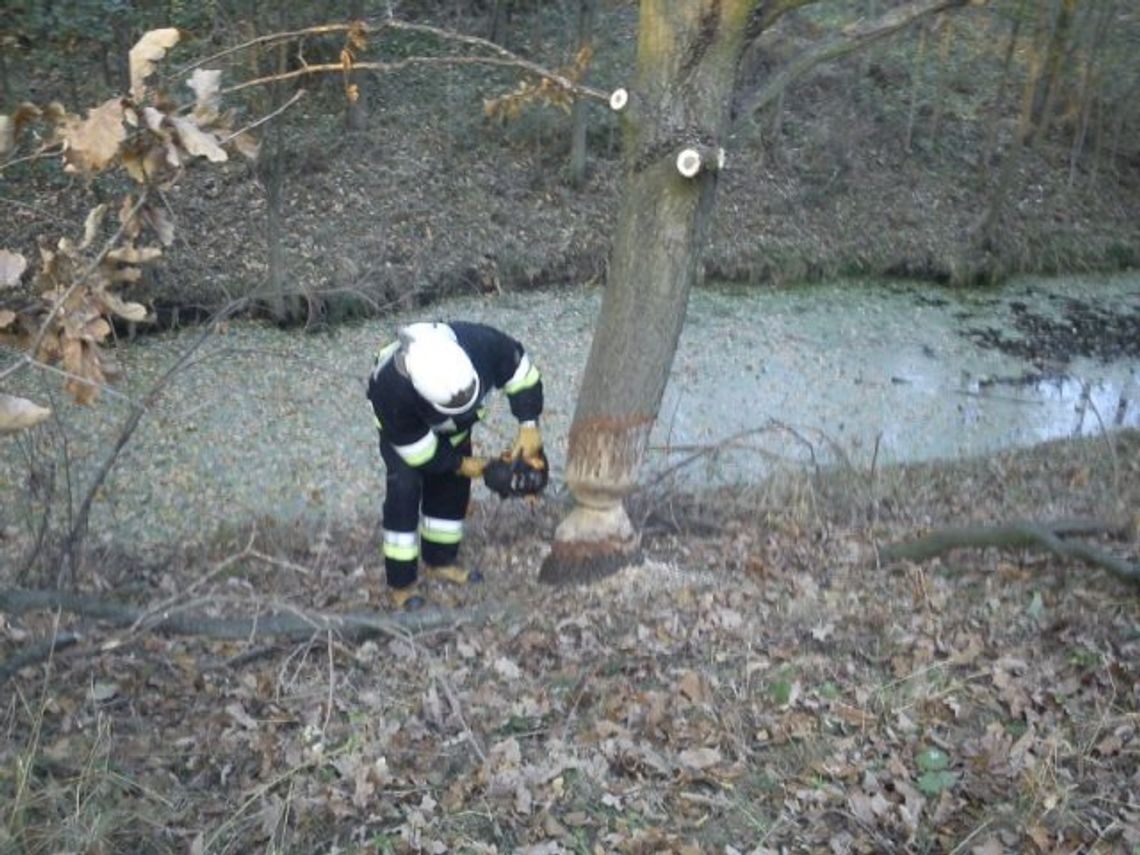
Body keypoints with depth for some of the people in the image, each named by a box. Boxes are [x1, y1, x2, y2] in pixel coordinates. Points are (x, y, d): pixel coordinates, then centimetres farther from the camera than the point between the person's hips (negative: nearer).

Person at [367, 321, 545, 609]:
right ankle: (401, 582, -5)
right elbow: (418, 450, -28)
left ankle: (440, 561, 26)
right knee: (405, 486, -16)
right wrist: (460, 464, -17)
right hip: (403, 422, -4)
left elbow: (521, 373, -22)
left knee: (453, 484, 7)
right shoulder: (394, 391, -46)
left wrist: (529, 426, -28)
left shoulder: (481, 342, -42)